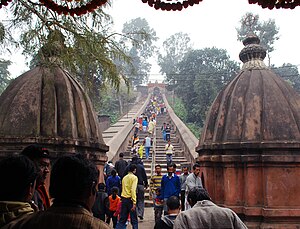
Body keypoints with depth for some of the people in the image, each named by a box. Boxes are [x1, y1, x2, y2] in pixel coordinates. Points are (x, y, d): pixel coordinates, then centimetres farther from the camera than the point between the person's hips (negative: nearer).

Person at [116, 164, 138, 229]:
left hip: (124, 199, 6)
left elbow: (123, 189, 11)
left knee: (122, 219, 10)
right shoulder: (134, 177, -6)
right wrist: (134, 203, -19)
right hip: (130, 199, -6)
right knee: (134, 220, 3)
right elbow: (133, 190, -16)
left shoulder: (124, 177, 13)